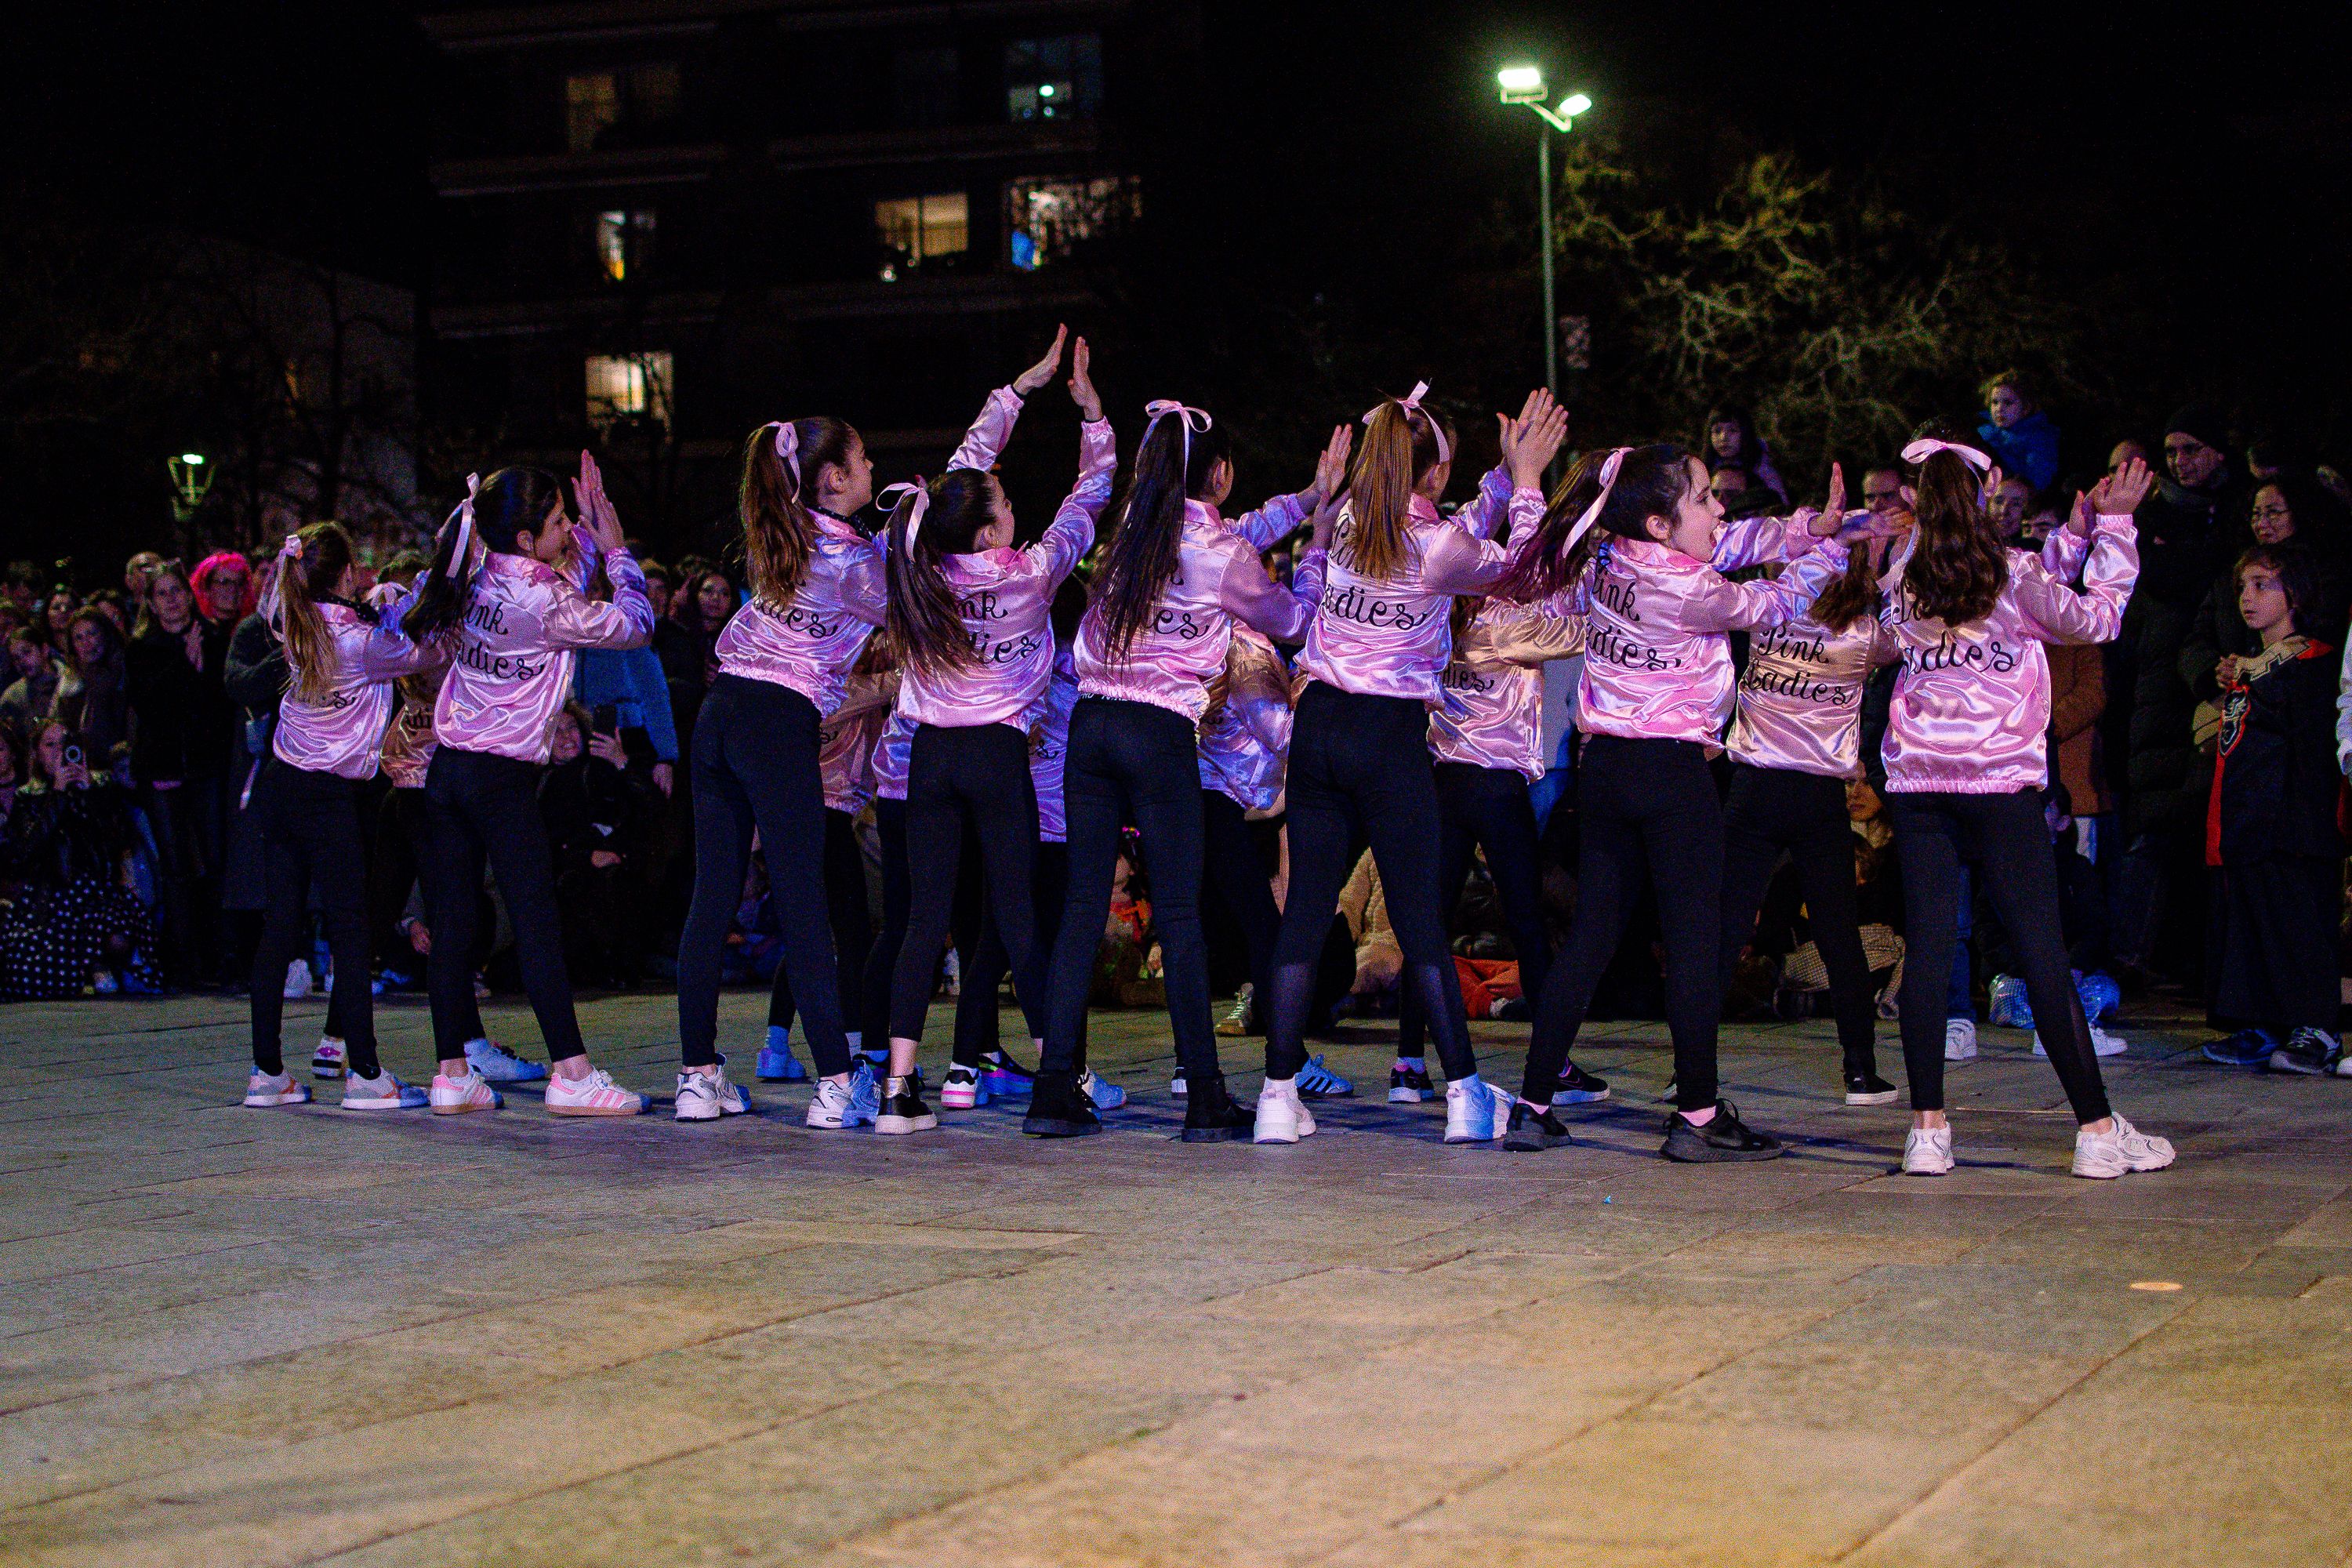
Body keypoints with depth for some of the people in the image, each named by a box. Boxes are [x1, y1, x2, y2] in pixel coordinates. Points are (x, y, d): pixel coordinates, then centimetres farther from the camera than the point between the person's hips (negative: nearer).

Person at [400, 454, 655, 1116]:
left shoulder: (479, 580, 8)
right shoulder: (543, 602, -14)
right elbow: (634, 624, -5)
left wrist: (591, 533, 15)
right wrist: (616, 549, 4)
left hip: (447, 767, 7)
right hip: (502, 777, -7)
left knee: (451, 924, 6)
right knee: (537, 923, -5)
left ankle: (453, 1073, 8)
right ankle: (572, 1073, -4)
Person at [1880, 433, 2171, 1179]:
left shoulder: (1901, 584, 6)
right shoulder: (2014, 575, -5)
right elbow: (2095, 617, 8)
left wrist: (2076, 531, 20)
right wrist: (2113, 526, 14)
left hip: (1916, 781, 3)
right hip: (1999, 780, -3)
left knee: (1926, 947, 3)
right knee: (2042, 950, -1)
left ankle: (1927, 1128, 0)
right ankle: (2096, 1129, 3)